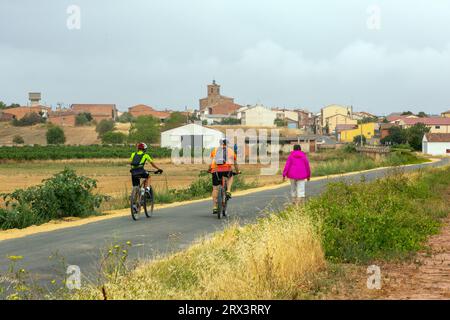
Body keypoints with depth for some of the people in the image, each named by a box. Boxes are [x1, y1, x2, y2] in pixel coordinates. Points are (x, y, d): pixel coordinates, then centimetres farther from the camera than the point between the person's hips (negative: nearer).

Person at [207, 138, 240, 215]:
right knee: (230, 177, 35)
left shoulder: (215, 150, 20)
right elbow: (235, 163, 33)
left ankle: (214, 207, 9)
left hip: (216, 170, 0)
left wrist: (209, 169, 29)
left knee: (215, 188, 11)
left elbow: (211, 162, 13)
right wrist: (238, 171, 48)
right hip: (227, 170, 0)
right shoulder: (231, 151, 22)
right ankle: (228, 191, 14)